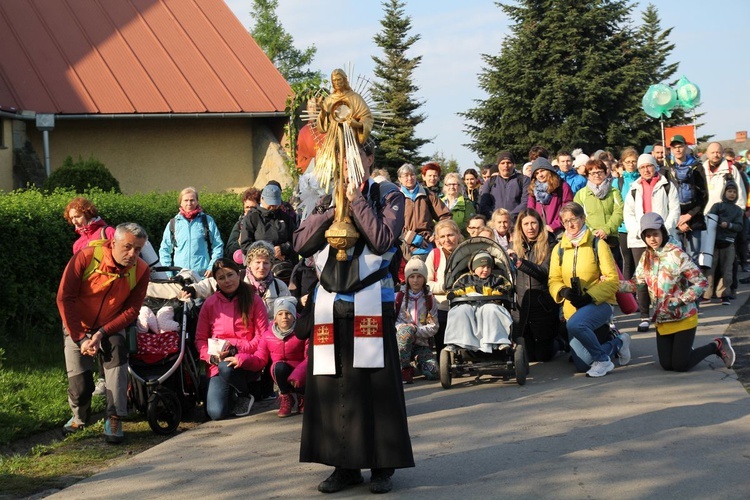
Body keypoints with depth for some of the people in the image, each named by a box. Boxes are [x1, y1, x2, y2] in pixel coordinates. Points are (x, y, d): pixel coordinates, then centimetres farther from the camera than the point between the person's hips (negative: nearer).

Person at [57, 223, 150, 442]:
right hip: (78, 329, -1)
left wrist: (102, 333, -27)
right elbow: (65, 299, -20)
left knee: (117, 350, -29)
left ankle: (114, 420, -22)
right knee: (80, 386, -6)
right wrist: (80, 338, -22)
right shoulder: (85, 258, -23)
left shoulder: (141, 271, -16)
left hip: (111, 328, 1)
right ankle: (79, 417, 28)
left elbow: (131, 311, -15)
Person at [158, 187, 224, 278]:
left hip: (203, 275, -1)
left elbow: (218, 247, 7)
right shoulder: (173, 223, 13)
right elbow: (164, 249, 17)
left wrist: (212, 267, -3)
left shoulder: (207, 221, 8)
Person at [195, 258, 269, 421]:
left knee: (227, 367, -38)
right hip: (217, 363, 2)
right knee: (216, 413, -20)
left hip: (247, 362, -1)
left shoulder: (253, 301, 2)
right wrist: (210, 356, -12)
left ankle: (244, 395, -5)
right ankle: (232, 395, 17)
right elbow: (200, 338, 8)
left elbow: (263, 337, -3)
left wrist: (237, 347, -16)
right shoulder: (210, 304, 8)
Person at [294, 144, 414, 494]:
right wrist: (332, 211, -7)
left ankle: (382, 465, 8)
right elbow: (300, 244, 3)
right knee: (332, 384, 4)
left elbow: (383, 240, -14)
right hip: (330, 306, 4)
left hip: (371, 304, -4)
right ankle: (345, 464, 13)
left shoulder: (387, 196, 3)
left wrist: (356, 200, -10)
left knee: (376, 384, -2)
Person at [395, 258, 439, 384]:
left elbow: (434, 327, 0)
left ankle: (418, 362, 14)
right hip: (400, 340, -2)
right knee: (406, 330, -37)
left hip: (422, 343, 2)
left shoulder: (429, 300, 8)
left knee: (433, 373, -22)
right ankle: (404, 368, -25)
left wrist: (417, 330, -16)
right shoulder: (399, 297, 4)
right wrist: (400, 327, -21)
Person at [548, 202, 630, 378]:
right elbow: (554, 280, 4)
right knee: (582, 365, 1)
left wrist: (590, 296, -22)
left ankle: (603, 360, -15)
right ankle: (617, 344, 28)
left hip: (599, 303, -5)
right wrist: (563, 291, -19)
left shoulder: (598, 245, -4)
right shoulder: (559, 249, 8)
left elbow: (612, 280, -9)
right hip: (573, 308, 5)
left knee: (575, 324, -38)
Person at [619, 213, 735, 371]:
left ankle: (717, 346, 14)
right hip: (662, 320, 6)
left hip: (683, 318, -6)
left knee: (680, 366, -6)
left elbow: (701, 282, -16)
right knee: (667, 365, 4)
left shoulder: (677, 255, -17)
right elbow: (636, 283, 0)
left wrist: (680, 300, -23)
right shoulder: (646, 257, 3)